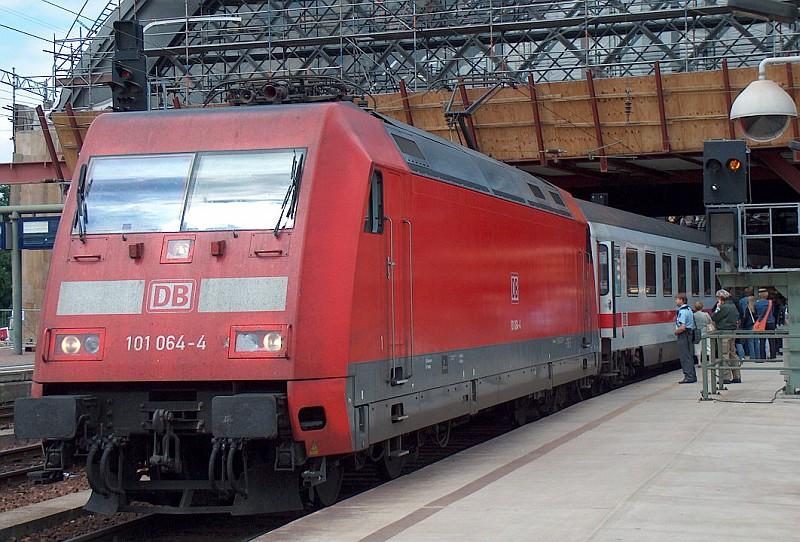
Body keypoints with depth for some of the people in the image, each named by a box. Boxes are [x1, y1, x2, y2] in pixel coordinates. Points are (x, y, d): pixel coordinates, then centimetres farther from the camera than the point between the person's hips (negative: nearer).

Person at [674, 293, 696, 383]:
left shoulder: (682, 311, -18)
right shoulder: (688, 309, 15)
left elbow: (682, 327, -25)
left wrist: (676, 332, -8)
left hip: (684, 335, -10)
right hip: (690, 334, 10)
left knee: (685, 356, -6)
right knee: (688, 356, 15)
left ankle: (689, 377, -6)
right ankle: (692, 376, 20)